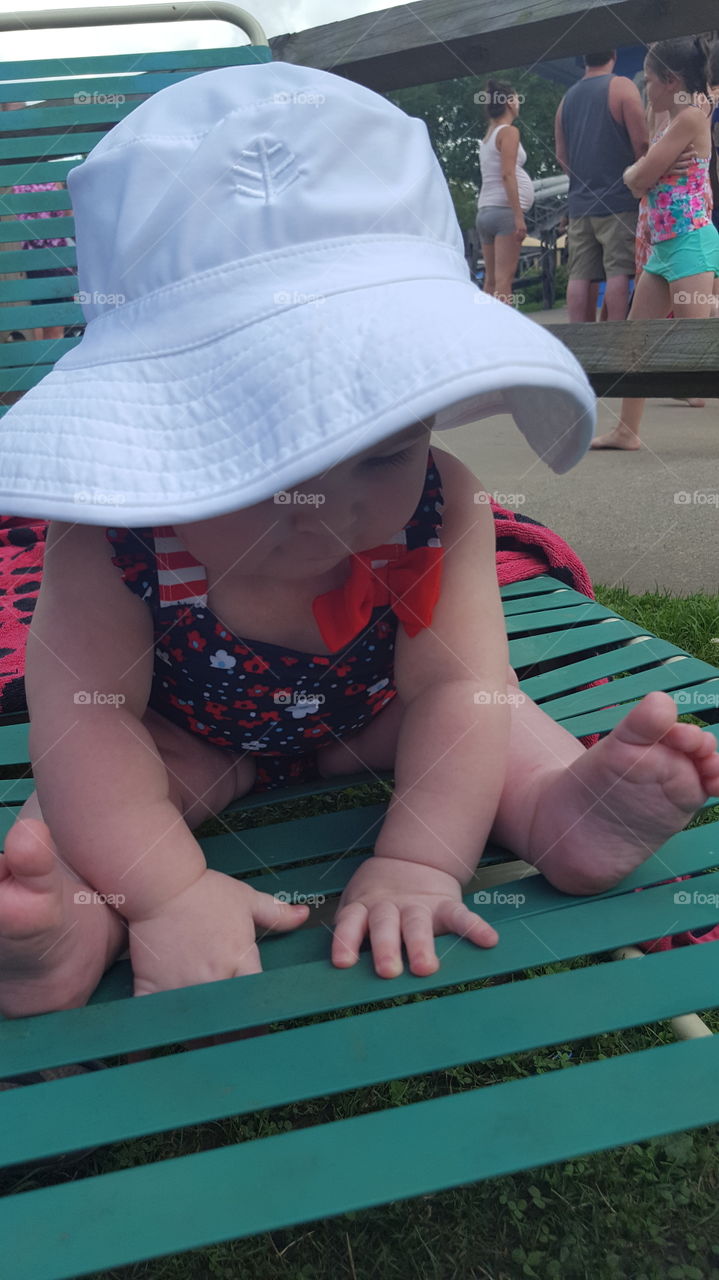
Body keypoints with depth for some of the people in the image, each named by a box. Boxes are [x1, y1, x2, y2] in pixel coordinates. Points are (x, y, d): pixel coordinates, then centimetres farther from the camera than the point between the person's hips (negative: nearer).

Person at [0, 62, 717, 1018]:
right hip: (187, 735, -2)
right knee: (78, 812, -25)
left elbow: (455, 686, -32)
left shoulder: (441, 504, -32)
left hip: (367, 715, 3)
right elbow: (91, 720, -38)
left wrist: (417, 862, -42)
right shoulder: (111, 540, -38)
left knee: (490, 720, -15)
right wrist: (169, 888, -48)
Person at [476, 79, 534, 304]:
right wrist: (518, 216, -17)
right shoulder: (509, 132, -3)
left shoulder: (487, 137, 21)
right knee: (504, 278, -13)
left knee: (491, 279, 7)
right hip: (504, 210, -8)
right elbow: (508, 174, -14)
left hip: (484, 211, 8)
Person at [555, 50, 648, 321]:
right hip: (619, 199, -5)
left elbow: (560, 155, 18)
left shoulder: (567, 98, 14)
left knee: (580, 275, 2)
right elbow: (642, 143, -8)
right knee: (618, 272, -7)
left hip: (579, 201, 5)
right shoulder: (622, 87, -2)